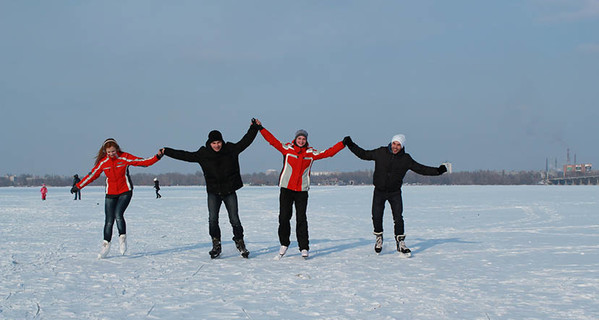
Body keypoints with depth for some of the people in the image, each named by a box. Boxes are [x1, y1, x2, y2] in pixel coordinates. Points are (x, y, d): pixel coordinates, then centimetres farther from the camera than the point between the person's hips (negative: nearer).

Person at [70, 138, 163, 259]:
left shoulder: (124, 157, -7)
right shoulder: (103, 162, -1)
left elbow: (143, 162, -8)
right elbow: (92, 175, 6)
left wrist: (157, 157, -18)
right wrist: (78, 186, 5)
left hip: (125, 192, -2)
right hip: (110, 194, 2)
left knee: (118, 214, -23)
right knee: (109, 221, 0)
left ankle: (122, 239, -6)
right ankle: (106, 246, 13)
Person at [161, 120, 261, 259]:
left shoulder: (231, 149, -1)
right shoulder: (203, 154, 0)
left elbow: (246, 141, 4)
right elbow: (184, 155, 2)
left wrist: (254, 127, -2)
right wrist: (166, 151, 0)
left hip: (230, 192, 0)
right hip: (213, 192, 1)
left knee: (235, 220, -1)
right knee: (212, 219, -11)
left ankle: (240, 244, 15)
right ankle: (216, 245, 2)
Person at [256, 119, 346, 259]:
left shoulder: (311, 153, 7)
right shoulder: (287, 149, 3)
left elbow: (328, 153, 9)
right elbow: (272, 140, -1)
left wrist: (343, 144, 5)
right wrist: (261, 128, -7)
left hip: (302, 190, 0)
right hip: (286, 189, 0)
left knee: (301, 219, -1)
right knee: (284, 217, 1)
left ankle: (304, 248, 3)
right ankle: (284, 244, 18)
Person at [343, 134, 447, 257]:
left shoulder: (406, 159, -5)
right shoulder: (381, 153, -6)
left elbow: (421, 169, -4)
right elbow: (364, 154, 3)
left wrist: (437, 171, -14)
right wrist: (350, 144, -3)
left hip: (395, 193, 0)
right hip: (379, 191, 0)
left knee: (398, 218, -10)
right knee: (376, 216, -4)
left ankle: (400, 243, 0)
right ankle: (379, 238, 21)